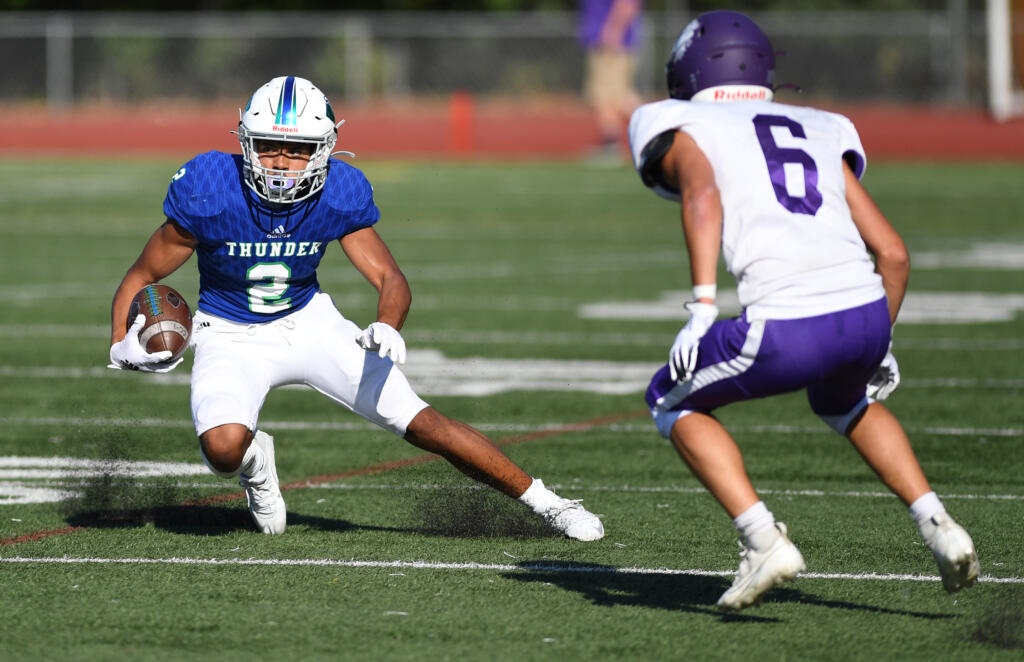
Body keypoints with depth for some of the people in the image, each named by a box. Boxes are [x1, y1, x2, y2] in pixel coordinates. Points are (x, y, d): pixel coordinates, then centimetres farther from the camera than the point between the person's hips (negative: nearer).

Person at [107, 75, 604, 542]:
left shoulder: (338, 196, -16)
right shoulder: (210, 195, -24)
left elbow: (390, 278, -11)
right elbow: (143, 277, -11)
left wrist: (387, 328, -34)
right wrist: (121, 345, -28)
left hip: (309, 322, 2)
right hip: (232, 338, -2)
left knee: (421, 423, -5)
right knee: (224, 445, -32)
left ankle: (544, 502, 11)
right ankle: (253, 460, 8)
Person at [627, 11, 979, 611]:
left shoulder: (682, 131, 15)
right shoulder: (820, 134, 28)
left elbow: (702, 192, -10)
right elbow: (893, 253, 22)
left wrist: (702, 308, -17)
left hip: (787, 332, -5)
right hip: (866, 313, 5)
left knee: (675, 403, 23)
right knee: (842, 399, 39)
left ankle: (764, 541, 6)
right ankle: (939, 527, 22)